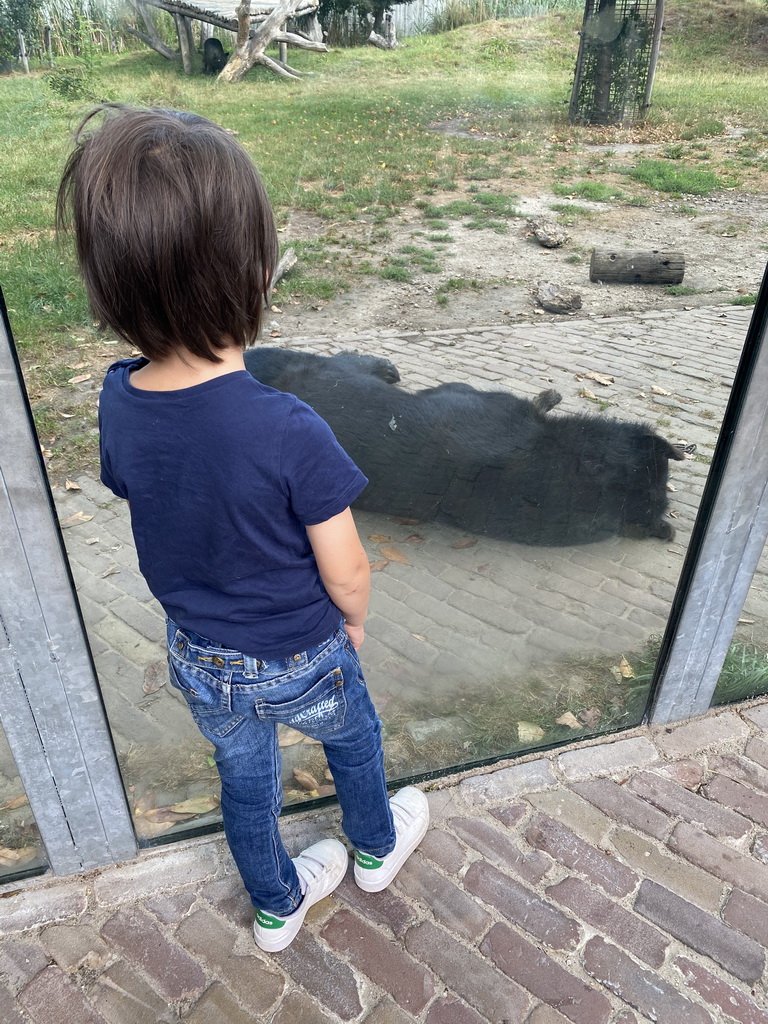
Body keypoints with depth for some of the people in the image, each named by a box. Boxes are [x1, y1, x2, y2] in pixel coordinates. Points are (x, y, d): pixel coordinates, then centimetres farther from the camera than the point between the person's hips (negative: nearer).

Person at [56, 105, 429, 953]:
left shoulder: (119, 403, -17)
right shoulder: (290, 433, -35)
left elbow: (162, 521, -3)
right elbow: (344, 575, -22)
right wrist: (355, 620, 0)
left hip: (198, 658, 4)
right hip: (300, 659, -4)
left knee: (244, 780, 28)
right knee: (353, 740, 29)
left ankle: (276, 908, 55)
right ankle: (376, 849, 58)